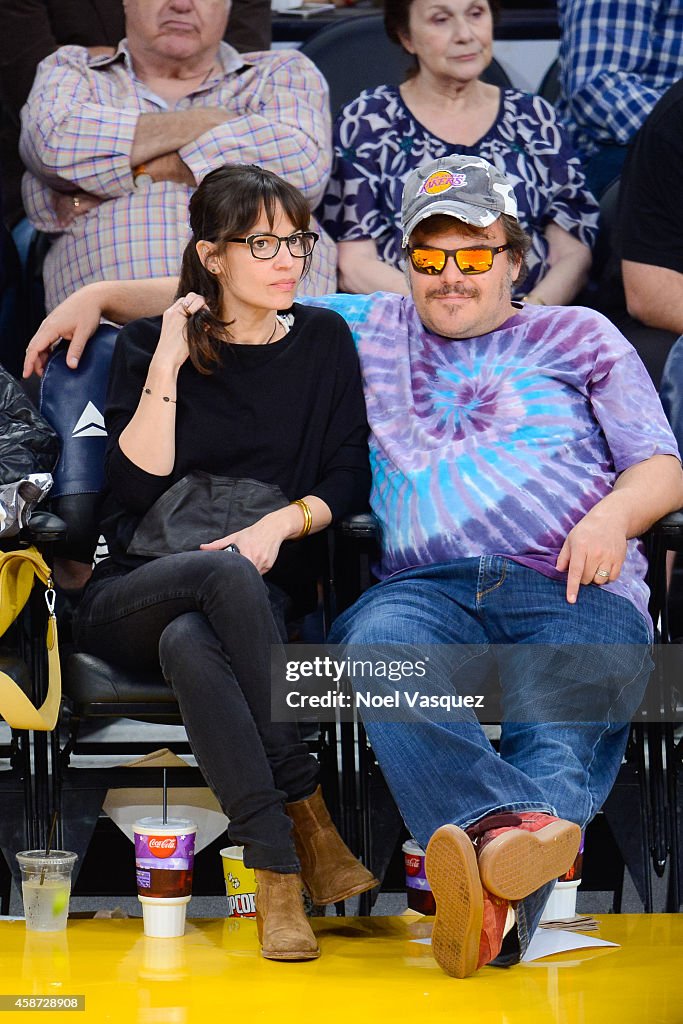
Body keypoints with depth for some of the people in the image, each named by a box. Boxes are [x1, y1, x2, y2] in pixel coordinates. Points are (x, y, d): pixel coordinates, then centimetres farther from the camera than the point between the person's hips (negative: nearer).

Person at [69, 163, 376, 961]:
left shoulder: (323, 341, 13)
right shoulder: (148, 345, 8)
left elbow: (348, 479, 8)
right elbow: (136, 490, -4)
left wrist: (284, 521, -12)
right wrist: (167, 367, -10)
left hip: (262, 591, 1)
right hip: (132, 594, -1)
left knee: (191, 643, -38)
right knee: (227, 572, -38)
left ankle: (276, 868, -37)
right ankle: (306, 816, -36)